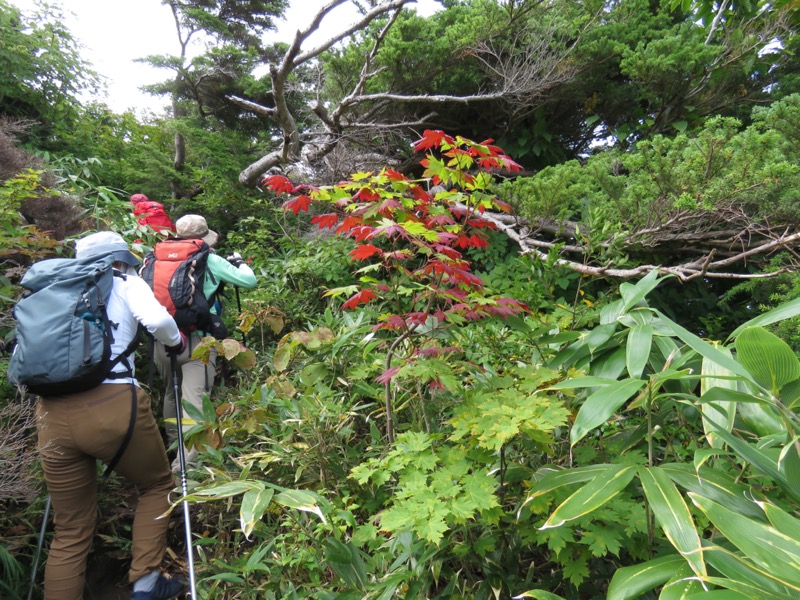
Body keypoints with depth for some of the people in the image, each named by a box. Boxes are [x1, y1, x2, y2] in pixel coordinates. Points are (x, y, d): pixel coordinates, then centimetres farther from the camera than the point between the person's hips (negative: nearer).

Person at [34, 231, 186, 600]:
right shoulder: (125, 283, 10)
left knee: (70, 533, 16)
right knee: (157, 486, 21)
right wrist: (176, 343, 10)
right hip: (112, 406, -4)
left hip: (53, 415, 5)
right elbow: (157, 320, -9)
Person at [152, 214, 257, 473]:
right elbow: (249, 281, 4)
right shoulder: (210, 261, -1)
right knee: (193, 400, -8)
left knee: (171, 393, 25)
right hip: (196, 339, -5)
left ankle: (172, 446, 42)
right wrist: (239, 262, 25)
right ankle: (185, 466, -17)